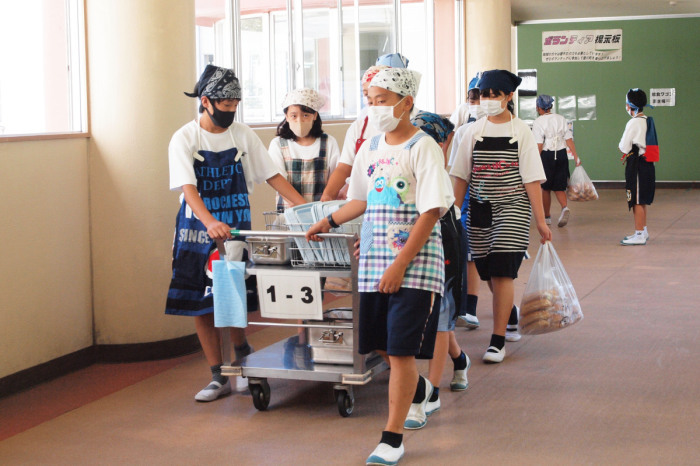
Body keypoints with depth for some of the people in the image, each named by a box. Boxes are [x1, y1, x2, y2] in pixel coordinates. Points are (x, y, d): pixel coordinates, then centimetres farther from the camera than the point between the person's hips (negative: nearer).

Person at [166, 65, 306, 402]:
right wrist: (210, 222, -37)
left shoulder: (242, 135, 3)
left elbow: (271, 175, 7)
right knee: (202, 305, 2)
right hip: (197, 232, -1)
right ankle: (219, 377, 12)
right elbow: (187, 187, -20)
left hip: (235, 230, 1)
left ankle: (241, 351, 24)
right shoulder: (185, 138, -8)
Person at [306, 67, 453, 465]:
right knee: (380, 346, 12)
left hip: (415, 264, -6)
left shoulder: (423, 148, -11)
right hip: (374, 264, 7)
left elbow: (431, 213, -16)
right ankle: (419, 389, 43)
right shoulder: (371, 148, 10)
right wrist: (330, 222, 21)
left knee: (401, 352, -5)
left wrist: (400, 265, -19)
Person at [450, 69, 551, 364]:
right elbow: (461, 177, 8)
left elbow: (532, 180, -4)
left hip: (512, 208, -3)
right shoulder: (474, 132, 6)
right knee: (489, 274, 9)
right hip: (480, 209, 3)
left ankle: (498, 340, -8)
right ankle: (509, 317, 35)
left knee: (502, 273, -12)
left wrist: (540, 221, -7)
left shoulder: (520, 131, -1)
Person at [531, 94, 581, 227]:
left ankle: (546, 217, 19)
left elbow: (539, 145, -14)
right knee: (559, 186, 10)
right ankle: (565, 208, -17)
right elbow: (569, 139, 1)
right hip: (561, 154, 4)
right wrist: (576, 156, 2)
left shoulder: (538, 122, -9)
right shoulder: (561, 119, 5)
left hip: (547, 156, -4)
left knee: (545, 188, 11)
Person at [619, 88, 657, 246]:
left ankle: (639, 235, 1)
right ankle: (643, 231, 30)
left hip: (637, 166, -9)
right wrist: (628, 151, 9)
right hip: (647, 163, 9)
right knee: (642, 201, 19)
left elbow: (624, 147, -15)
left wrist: (621, 146, 6)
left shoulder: (634, 123, -16)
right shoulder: (648, 121, 11)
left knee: (637, 201, -3)